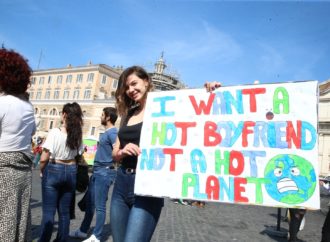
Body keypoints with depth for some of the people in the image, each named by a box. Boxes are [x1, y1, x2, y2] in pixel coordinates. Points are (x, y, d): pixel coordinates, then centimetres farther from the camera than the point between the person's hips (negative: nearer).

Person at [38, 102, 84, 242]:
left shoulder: (55, 132, -14)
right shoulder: (78, 134, 1)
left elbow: (44, 158, -14)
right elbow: (78, 155, 1)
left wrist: (42, 171, 2)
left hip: (53, 170, -4)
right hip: (71, 171, 5)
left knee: (48, 211, 4)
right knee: (64, 211, 13)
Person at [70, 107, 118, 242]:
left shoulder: (113, 132, -15)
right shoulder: (105, 132, 16)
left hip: (105, 172, -10)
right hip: (97, 171, 10)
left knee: (100, 206, 0)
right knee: (89, 202, 18)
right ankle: (83, 231, 32)